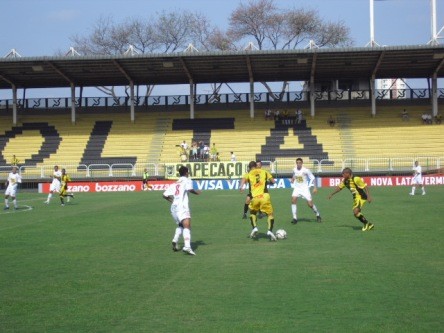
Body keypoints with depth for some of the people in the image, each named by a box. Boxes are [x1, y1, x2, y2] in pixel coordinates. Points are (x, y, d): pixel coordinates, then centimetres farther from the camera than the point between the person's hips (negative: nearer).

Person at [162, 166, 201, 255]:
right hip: (182, 207, -7)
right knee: (187, 226, -20)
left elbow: (165, 195, 18)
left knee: (180, 226, 28)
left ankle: (175, 240, 8)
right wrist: (197, 192, 5)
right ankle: (187, 246, -40)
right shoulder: (187, 180, 8)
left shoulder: (174, 184, 24)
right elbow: (190, 189, -13)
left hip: (173, 208, 7)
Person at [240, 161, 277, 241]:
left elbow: (244, 179, -8)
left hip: (255, 198, 1)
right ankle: (270, 231, -8)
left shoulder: (249, 174, 14)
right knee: (270, 214, 13)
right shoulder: (264, 172, 17)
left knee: (252, 212, 28)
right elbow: (273, 181, 13)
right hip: (265, 196, -1)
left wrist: (241, 187, -22)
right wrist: (268, 181, 33)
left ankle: (254, 228, 9)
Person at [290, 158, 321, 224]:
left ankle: (318, 215, 23)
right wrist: (292, 179, 1)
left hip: (305, 188, -3)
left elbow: (312, 178, -6)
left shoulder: (306, 170, -14)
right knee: (293, 199, -20)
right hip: (297, 188, 3)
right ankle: (295, 218, -15)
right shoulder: (294, 170, 0)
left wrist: (315, 187, -12)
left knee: (310, 204, -6)